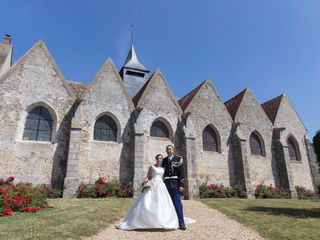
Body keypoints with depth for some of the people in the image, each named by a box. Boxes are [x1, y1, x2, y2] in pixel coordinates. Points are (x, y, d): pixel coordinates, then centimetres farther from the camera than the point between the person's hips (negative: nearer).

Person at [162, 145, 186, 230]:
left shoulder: (178, 159, 1)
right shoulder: (164, 160, 12)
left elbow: (181, 172, -4)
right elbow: (162, 173, 13)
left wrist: (181, 185, -11)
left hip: (176, 183, -3)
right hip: (167, 184, 4)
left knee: (177, 203, -6)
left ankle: (181, 223, 0)